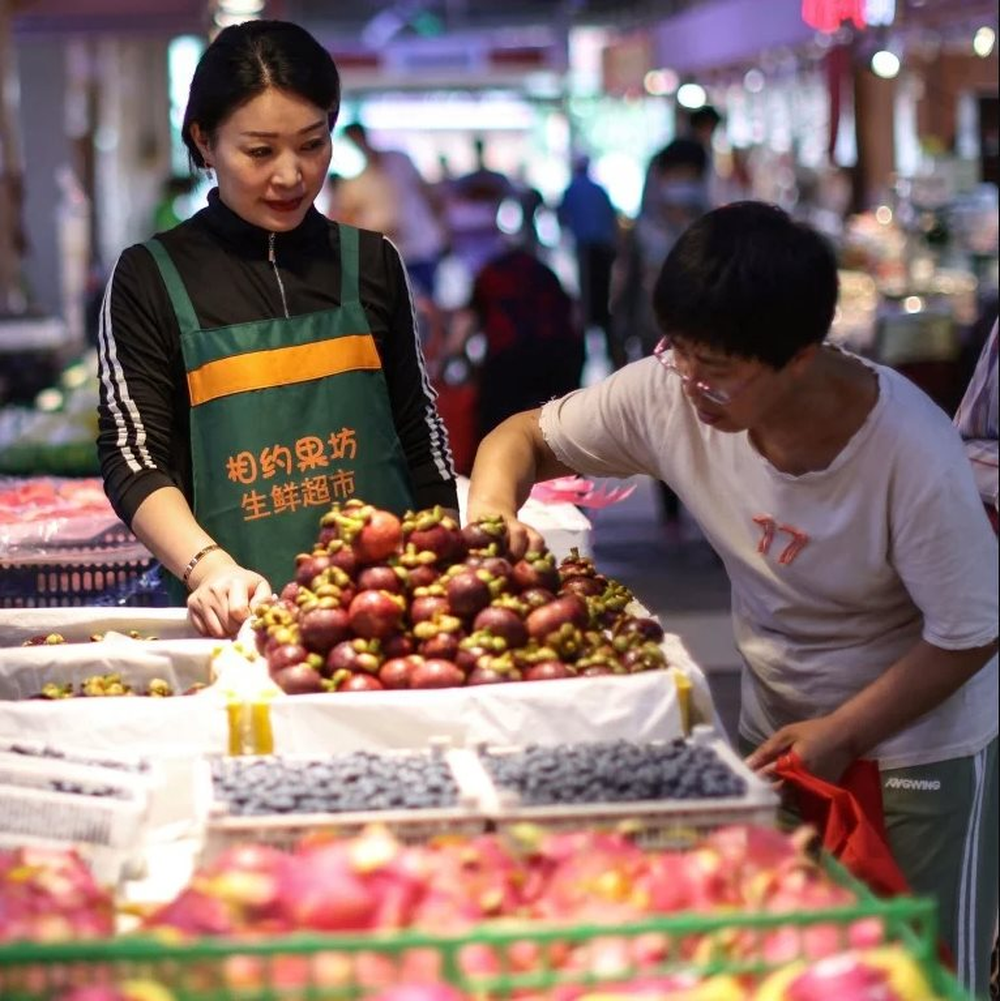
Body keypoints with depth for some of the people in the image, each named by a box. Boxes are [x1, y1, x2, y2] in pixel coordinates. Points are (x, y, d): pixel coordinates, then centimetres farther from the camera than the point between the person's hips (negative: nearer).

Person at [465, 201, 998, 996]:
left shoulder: (910, 453, -30)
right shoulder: (667, 394, -19)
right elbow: (527, 438, -3)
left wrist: (843, 734, -21)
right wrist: (490, 507, -24)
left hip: (920, 743, -4)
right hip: (775, 725, 4)